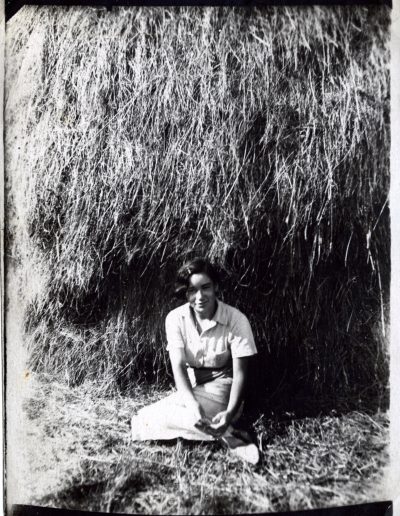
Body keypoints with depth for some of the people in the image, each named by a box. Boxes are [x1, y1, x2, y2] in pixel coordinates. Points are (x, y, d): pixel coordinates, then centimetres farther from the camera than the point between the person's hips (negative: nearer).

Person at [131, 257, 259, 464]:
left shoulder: (236, 320, -17)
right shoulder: (175, 318, -9)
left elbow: (240, 372, -15)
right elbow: (178, 366, -16)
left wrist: (230, 412, -33)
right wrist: (193, 404, -34)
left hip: (220, 385, -5)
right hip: (189, 386, 5)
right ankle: (226, 434, -17)